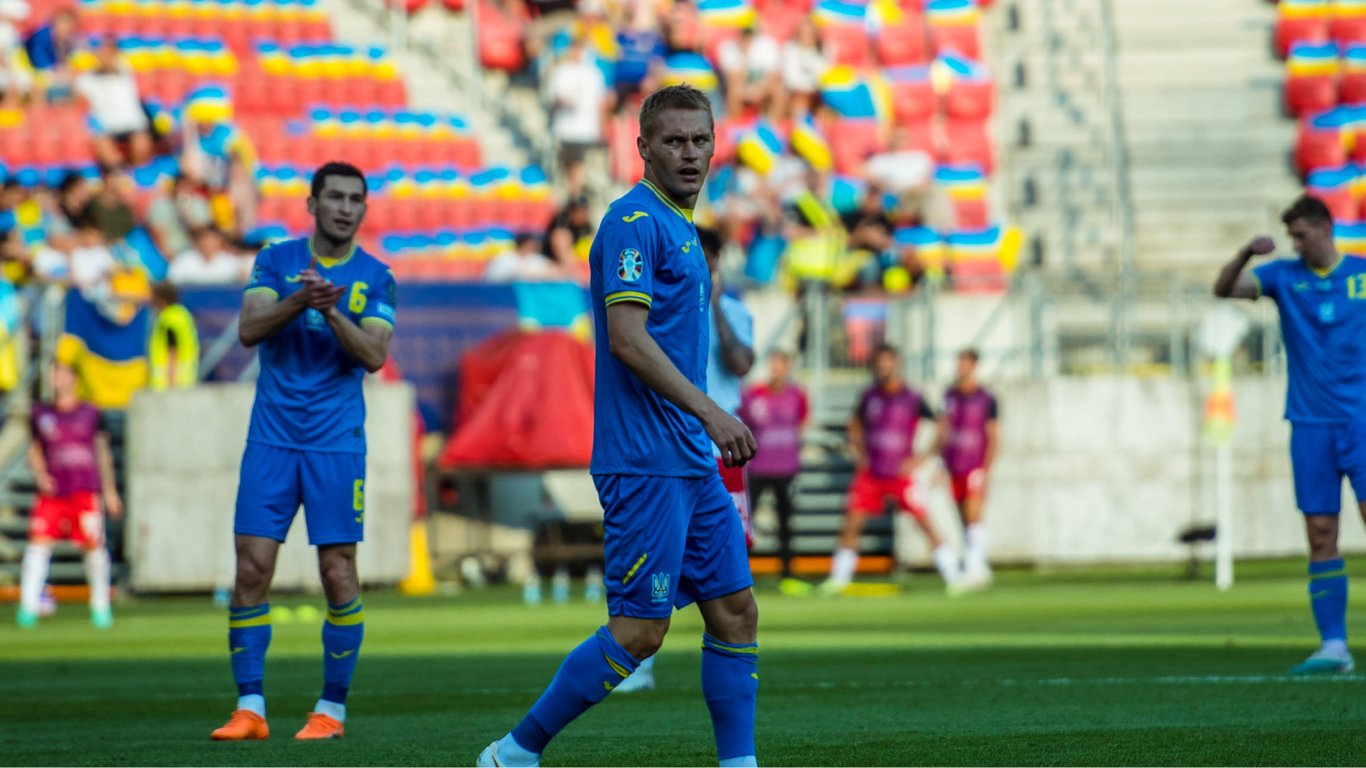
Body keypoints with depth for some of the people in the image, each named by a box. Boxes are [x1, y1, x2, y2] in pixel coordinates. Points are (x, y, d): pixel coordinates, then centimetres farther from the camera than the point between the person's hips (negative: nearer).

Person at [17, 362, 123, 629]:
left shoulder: (90, 414, 7)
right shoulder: (41, 414, 8)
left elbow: (103, 453, 13)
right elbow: (34, 450, 15)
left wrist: (110, 491, 11)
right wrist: (39, 474, -4)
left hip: (86, 490, -1)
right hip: (52, 492, 1)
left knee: (94, 545, -3)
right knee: (38, 543, -11)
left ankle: (100, 606, 13)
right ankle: (28, 605, -10)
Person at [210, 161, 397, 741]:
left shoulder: (375, 278, 3)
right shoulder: (277, 260, 6)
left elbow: (374, 355, -9)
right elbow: (249, 329, -8)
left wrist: (332, 311, -24)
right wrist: (299, 301, -25)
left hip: (337, 443, -1)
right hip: (271, 438, 1)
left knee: (338, 574, -3)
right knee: (252, 568, -5)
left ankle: (331, 709, 8)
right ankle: (250, 709, 0)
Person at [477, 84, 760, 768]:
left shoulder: (678, 225, 18)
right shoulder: (634, 221, -12)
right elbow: (627, 338, -22)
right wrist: (710, 412, -24)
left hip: (691, 464, 10)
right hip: (645, 462, -10)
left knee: (736, 613, 6)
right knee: (639, 630, -9)